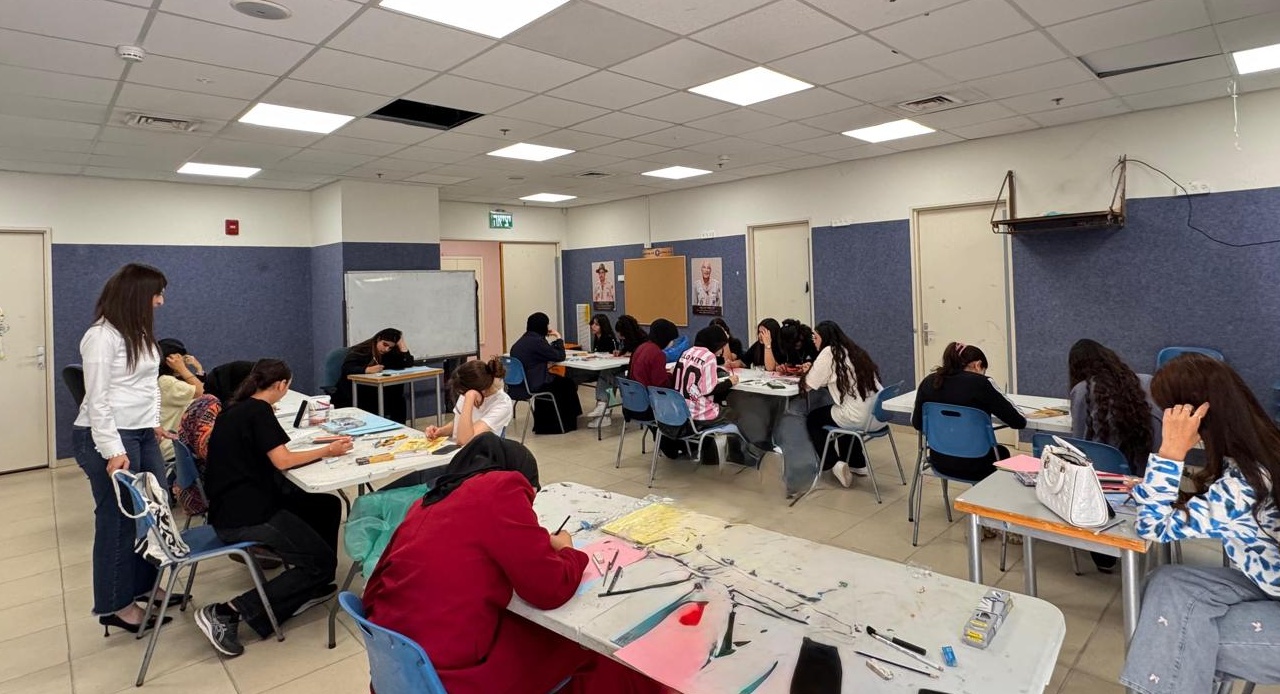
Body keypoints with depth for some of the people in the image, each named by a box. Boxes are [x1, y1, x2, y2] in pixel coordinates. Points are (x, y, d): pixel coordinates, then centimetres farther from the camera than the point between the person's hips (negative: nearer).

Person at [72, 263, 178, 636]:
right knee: (118, 518, 2)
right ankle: (114, 605, 16)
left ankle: (145, 584, 28)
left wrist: (154, 423, 13)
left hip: (143, 434, 8)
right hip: (107, 437, -8)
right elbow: (97, 399, -17)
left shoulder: (139, 332, 11)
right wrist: (113, 451, -19)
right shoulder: (101, 336, -15)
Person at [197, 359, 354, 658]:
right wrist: (327, 451, -10)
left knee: (328, 506, 14)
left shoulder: (237, 408, 12)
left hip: (234, 506, 10)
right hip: (245, 516, -10)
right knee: (322, 563, -5)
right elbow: (282, 460, -19)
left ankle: (307, 589, 16)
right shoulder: (258, 410, -13)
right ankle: (226, 613, -8)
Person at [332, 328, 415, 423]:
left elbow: (408, 364, -7)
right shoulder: (361, 350, -12)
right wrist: (368, 370, -41)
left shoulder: (390, 353, 5)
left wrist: (401, 344, -10)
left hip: (373, 390, 6)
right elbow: (346, 368, -28)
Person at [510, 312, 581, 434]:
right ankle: (566, 423, 30)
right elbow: (560, 356, -9)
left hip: (518, 386, 9)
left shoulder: (521, 341, 10)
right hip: (531, 388, -9)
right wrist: (559, 338, 2)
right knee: (567, 384, 12)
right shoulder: (537, 342, -18)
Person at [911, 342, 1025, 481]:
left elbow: (916, 423, 6)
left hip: (940, 463, 4)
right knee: (1002, 452, 34)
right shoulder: (980, 382, -16)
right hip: (974, 467, -4)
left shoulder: (929, 381, -3)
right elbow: (1019, 421, -13)